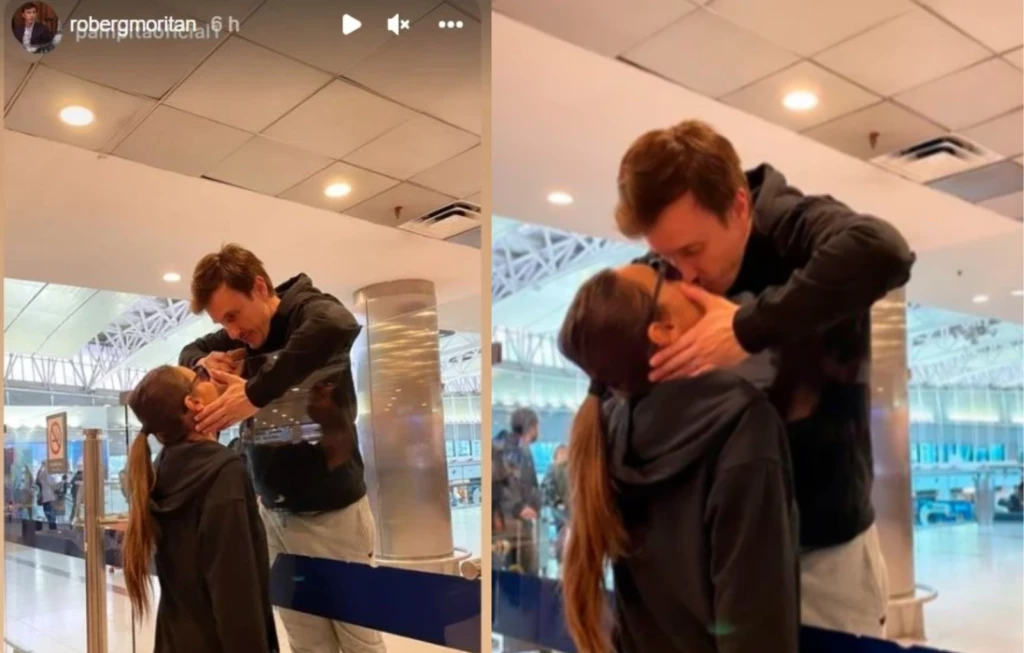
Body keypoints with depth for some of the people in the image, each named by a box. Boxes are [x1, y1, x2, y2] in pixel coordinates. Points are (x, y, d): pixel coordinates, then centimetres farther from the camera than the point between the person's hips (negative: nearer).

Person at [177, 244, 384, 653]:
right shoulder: (242, 336, 5)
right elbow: (190, 351, 22)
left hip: (331, 512, -6)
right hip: (275, 514, 6)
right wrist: (205, 363, -3)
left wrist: (255, 394, -39)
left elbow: (341, 326, -39)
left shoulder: (310, 311, -15)